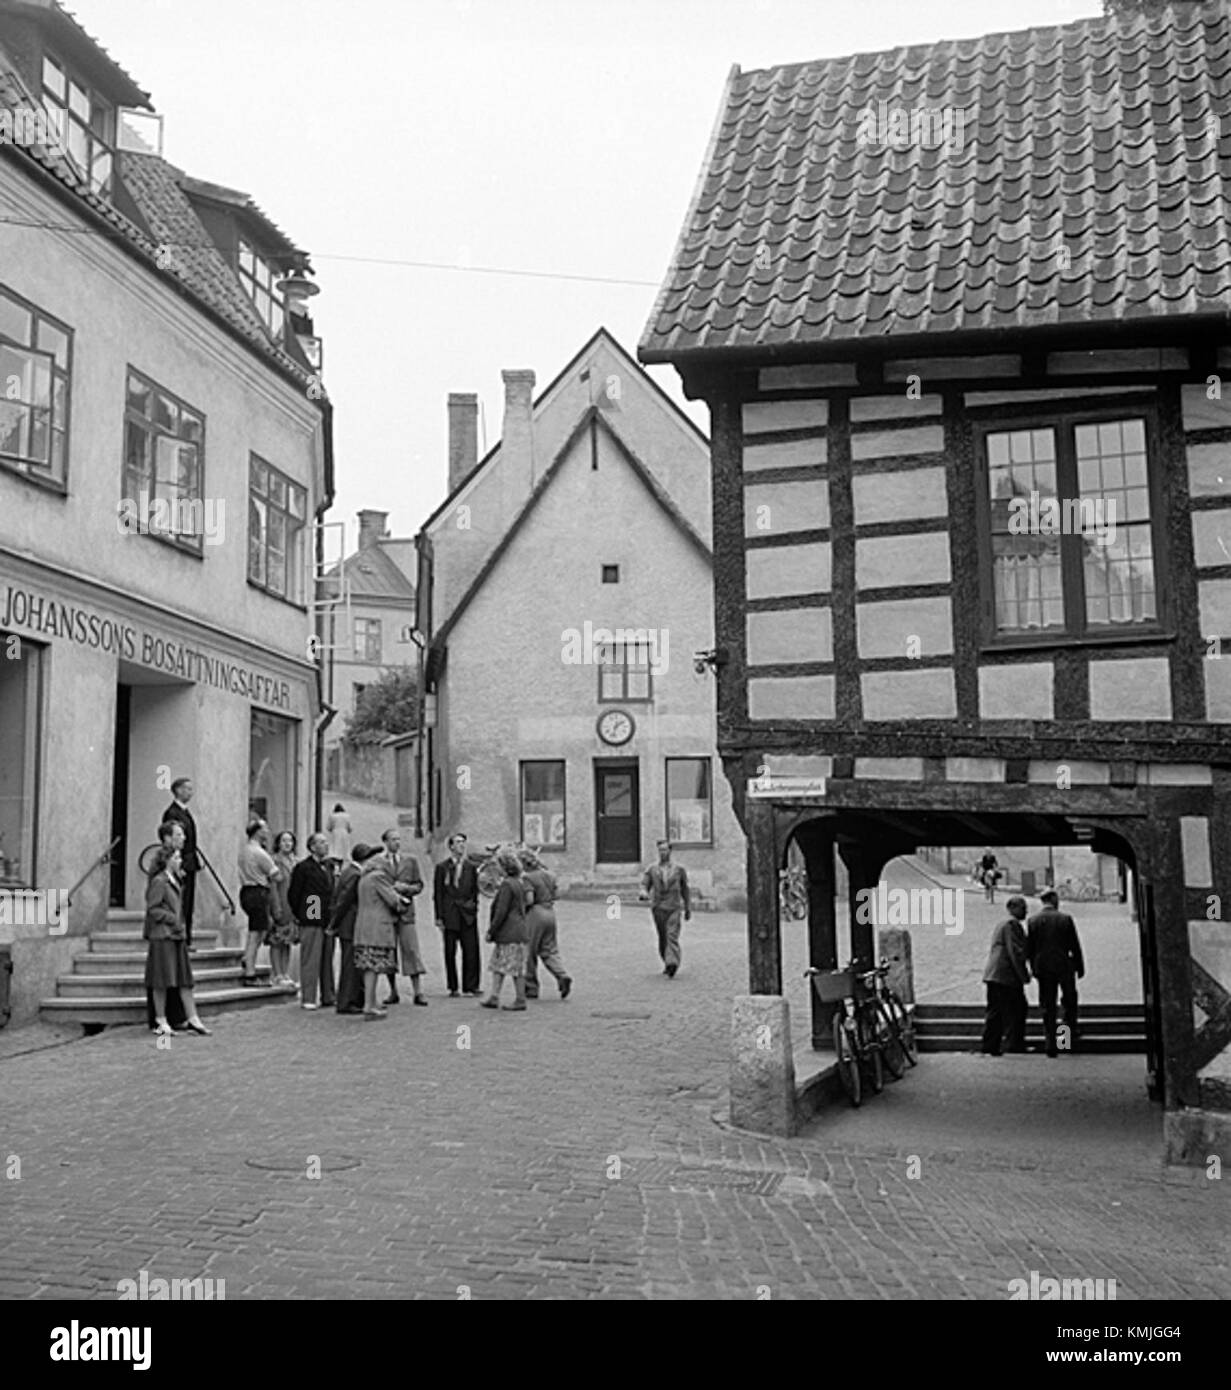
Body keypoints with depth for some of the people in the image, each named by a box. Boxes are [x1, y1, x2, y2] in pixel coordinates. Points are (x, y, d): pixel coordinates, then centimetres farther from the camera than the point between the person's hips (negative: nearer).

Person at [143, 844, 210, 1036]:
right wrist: (172, 919, -18)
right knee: (163, 980, -2)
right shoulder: (159, 881, -11)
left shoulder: (176, 880, 16)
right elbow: (152, 909, -14)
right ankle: (161, 1022, 7)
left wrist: (179, 922, 12)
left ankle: (192, 1019, 9)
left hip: (177, 935, 9)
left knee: (185, 979, 7)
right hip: (162, 936, -9)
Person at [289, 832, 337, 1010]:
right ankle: (308, 998, -1)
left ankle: (327, 997, 17)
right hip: (311, 922, -7)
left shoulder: (328, 866, 16)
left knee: (327, 960, 10)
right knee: (310, 960, -5)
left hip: (328, 921, 7)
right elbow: (293, 895, -4)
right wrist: (300, 915, 0)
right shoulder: (303, 867, -5)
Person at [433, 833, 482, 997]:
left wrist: (474, 907, 3)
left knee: (471, 951, -4)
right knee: (450, 952, 2)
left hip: (468, 915, 1)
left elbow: (475, 890, 14)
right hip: (449, 914, -1)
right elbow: (437, 893, 2)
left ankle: (471, 985, 2)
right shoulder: (442, 867, 3)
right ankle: (453, 987, 9)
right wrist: (439, 917, -3)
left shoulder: (471, 867, 9)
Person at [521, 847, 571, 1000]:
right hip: (550, 913, 6)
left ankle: (531, 988, 14)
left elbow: (529, 900, -20)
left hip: (535, 913, -6)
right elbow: (554, 896, 13)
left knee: (529, 953, 7)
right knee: (550, 950, 13)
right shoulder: (550, 875, 10)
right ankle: (563, 976, -9)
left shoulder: (528, 878, -12)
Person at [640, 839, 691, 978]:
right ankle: (667, 963, 27)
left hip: (674, 909, -2)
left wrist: (688, 909, 14)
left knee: (672, 936, -17)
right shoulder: (652, 869, 5)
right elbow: (644, 885, 2)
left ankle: (672, 965, -26)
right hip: (658, 908, 2)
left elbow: (685, 889, 11)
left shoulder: (679, 869, 3)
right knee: (662, 939, 10)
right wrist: (644, 894, -23)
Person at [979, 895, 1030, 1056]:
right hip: (1007, 976, -10)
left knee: (995, 1012, 10)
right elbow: (1015, 951, -16)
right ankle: (1014, 1044, 0)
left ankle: (989, 1047, 10)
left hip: (993, 975, 10)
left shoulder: (1001, 924, 23)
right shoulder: (1012, 924, -9)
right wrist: (1024, 975, -13)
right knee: (1015, 1011, -2)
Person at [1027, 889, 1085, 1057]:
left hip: (1043, 969, 2)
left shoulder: (1032, 921, -1)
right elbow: (1075, 946, -3)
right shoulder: (1065, 919, -6)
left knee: (1048, 1008, 6)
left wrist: (1034, 968, 12)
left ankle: (1050, 1045, 3)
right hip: (1064, 966, -1)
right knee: (1070, 1003, 18)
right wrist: (1080, 967, 7)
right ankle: (1071, 1037, 17)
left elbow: (1029, 950, 1)